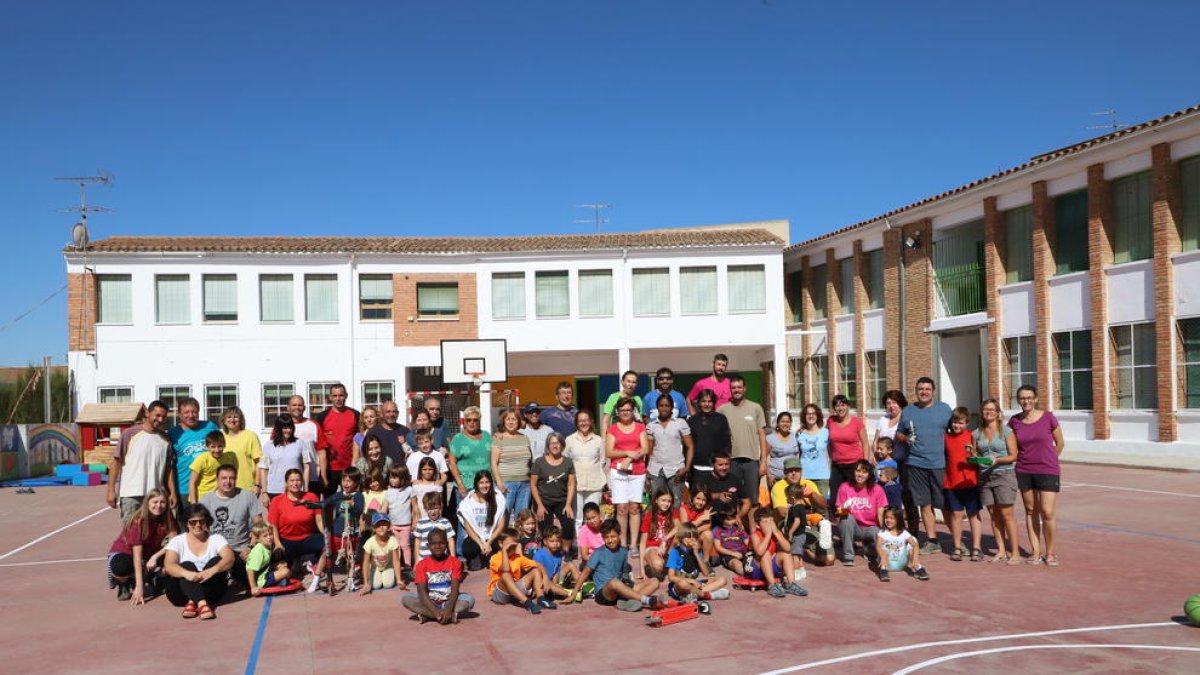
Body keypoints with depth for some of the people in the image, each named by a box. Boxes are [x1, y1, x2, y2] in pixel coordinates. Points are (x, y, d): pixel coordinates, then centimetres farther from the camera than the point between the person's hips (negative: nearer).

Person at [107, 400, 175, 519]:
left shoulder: (165, 440, 9)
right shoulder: (130, 434, -2)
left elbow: (169, 469, 11)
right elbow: (116, 462, -2)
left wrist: (172, 492, 4)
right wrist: (111, 489, -7)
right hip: (131, 495, -4)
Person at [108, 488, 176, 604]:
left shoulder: (166, 520, -13)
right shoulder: (137, 521, -27)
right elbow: (137, 555, -32)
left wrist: (155, 556, -35)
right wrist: (139, 586, -37)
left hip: (149, 555, 5)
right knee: (122, 568, -40)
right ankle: (123, 582, -3)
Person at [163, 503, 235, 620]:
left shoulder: (216, 539, 5)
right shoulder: (177, 541, 4)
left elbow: (229, 559, -13)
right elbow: (169, 566, -12)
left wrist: (212, 570, -34)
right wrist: (186, 573, -34)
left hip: (211, 591, 1)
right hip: (181, 592, -1)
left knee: (216, 561, -22)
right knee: (187, 565, -26)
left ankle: (192, 602, -35)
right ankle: (202, 604, -48)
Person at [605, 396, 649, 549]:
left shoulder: (640, 427, 12)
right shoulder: (612, 429, 8)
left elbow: (645, 449, 2)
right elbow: (608, 452, 0)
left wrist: (629, 459, -11)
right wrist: (627, 453, -13)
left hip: (638, 472, 1)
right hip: (618, 472, -1)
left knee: (635, 507, -1)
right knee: (622, 508, -5)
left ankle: (634, 543, 0)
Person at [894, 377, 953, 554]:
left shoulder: (944, 409, 6)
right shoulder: (908, 411, 10)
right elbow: (898, 433, 15)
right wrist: (906, 438, -7)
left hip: (939, 464, -2)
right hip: (916, 463, 2)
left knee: (946, 504, 2)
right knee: (925, 505, 4)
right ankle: (932, 541, 10)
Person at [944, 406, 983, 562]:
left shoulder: (972, 436, -2)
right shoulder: (946, 437, 6)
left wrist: (973, 452, -21)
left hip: (970, 482, -2)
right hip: (952, 483, 2)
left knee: (974, 514, 6)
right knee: (956, 514, 3)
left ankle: (976, 548, 10)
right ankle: (957, 547, 11)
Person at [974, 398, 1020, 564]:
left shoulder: (1006, 431, -1)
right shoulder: (977, 433, 11)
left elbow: (1013, 456, -3)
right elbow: (975, 454, 17)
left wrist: (997, 460, -18)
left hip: (1004, 474, -4)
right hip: (985, 476, 4)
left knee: (1006, 514, -7)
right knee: (994, 514, 4)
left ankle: (1015, 552, -4)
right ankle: (1001, 551, 10)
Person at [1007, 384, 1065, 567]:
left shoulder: (1048, 417, -7)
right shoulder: (1014, 421, 0)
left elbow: (1060, 443, 4)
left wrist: (1046, 461, 11)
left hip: (1048, 472, -3)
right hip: (1024, 472, 3)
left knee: (1047, 512, -7)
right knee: (1031, 511, 8)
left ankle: (1050, 552, 9)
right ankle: (1035, 551, 16)